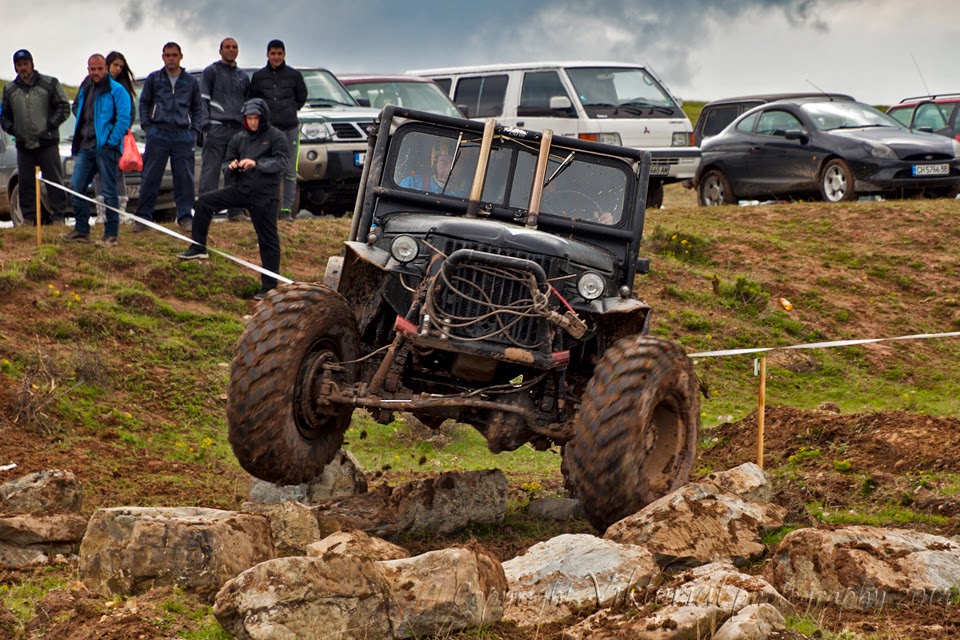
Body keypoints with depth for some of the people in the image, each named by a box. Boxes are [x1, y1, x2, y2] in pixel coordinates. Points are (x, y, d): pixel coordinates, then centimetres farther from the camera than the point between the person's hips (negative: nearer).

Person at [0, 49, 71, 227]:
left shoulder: (50, 84, 2)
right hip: (23, 144, 3)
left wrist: (50, 125, -9)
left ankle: (58, 217, 0)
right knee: (26, 183, 5)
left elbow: (63, 107, 3)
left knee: (54, 181, -3)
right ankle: (29, 217, 12)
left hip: (48, 143, -3)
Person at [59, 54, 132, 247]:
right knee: (76, 187, 4)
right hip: (85, 147, 7)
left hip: (106, 148, -7)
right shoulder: (85, 92, 18)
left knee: (108, 191, -4)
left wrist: (111, 143, -16)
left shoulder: (117, 91, -6)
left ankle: (111, 234, 1)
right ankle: (81, 230, 13)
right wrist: (76, 149, 18)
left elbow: (124, 118, -11)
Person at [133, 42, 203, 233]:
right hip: (158, 133, -1)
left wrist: (195, 130, 7)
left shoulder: (191, 82, 13)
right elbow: (144, 103, 14)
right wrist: (147, 126, 2)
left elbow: (198, 108, 19)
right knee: (150, 177, -2)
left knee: (185, 178, 1)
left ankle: (185, 217, 8)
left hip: (183, 134, 1)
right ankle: (143, 216, 3)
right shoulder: (154, 79, 10)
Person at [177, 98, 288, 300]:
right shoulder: (239, 138, 11)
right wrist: (231, 166, -10)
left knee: (268, 240, -2)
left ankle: (270, 285, 4)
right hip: (240, 189, 6)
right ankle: (198, 248, 4)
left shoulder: (275, 136, -5)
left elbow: (283, 161, -17)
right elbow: (226, 164, 15)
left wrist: (256, 163, -28)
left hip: (264, 194, -6)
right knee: (204, 202, -3)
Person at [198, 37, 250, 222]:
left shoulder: (243, 76, 20)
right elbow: (202, 100, 1)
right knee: (210, 171, -8)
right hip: (217, 128, -5)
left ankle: (235, 210, 8)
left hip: (238, 130, 5)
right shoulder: (211, 71, 6)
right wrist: (206, 125, -9)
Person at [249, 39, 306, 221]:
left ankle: (286, 209, 4)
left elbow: (301, 98, 16)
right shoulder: (259, 76, 7)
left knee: (290, 172, -1)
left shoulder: (294, 75, 5)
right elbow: (252, 100, 17)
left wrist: (289, 111, 8)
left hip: (290, 128, 0)